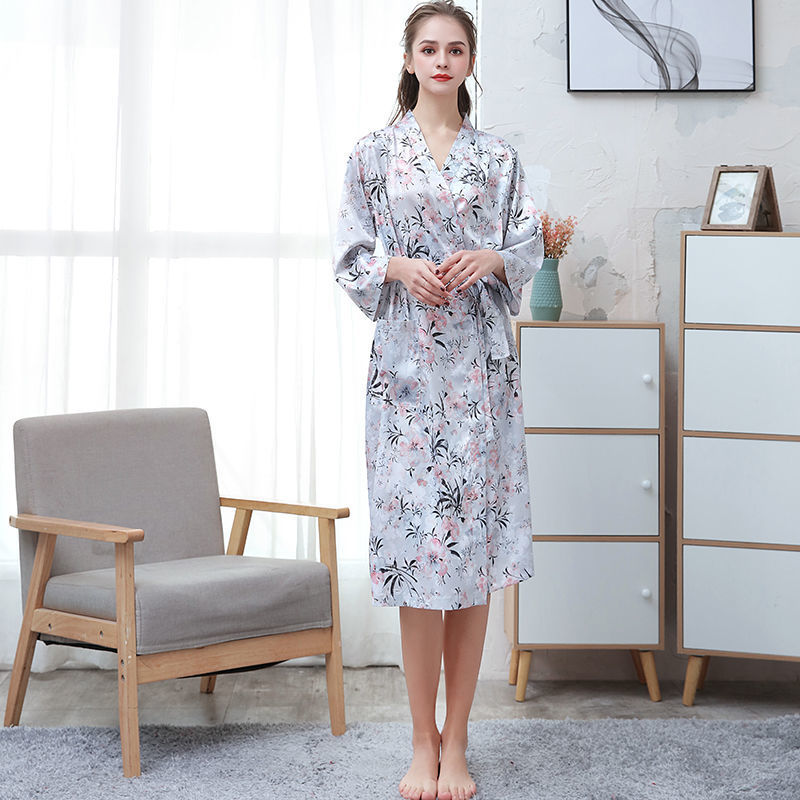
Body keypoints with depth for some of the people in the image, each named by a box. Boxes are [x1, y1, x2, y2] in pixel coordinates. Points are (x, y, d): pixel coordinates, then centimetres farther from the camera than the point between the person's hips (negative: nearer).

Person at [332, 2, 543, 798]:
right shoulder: (374, 152, 6)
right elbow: (349, 256, 4)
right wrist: (400, 268, -14)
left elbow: (529, 248, 9)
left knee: (476, 544, 1)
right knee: (416, 538, -5)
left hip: (481, 366, 2)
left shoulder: (499, 158, 10)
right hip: (407, 365, -1)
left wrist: (491, 258, -11)